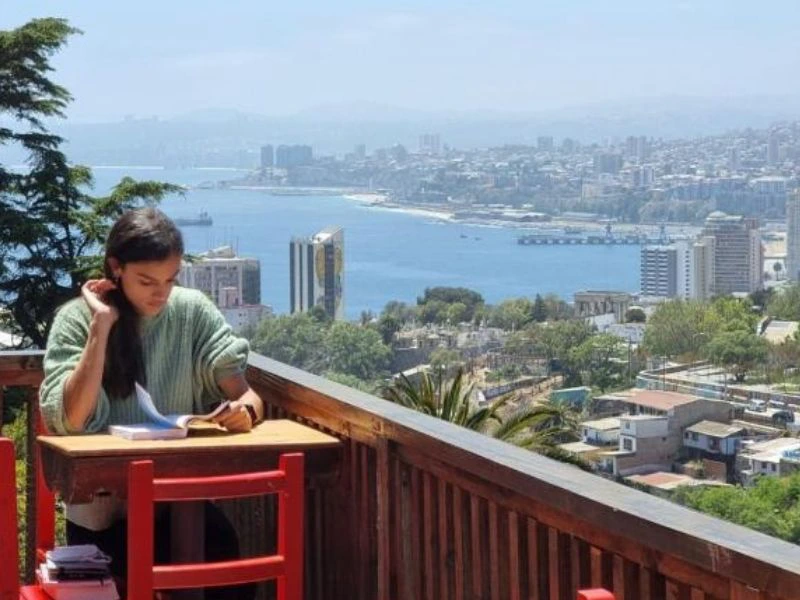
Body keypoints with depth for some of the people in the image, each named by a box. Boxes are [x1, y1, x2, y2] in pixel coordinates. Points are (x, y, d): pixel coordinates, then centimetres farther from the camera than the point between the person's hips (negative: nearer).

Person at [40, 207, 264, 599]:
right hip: (103, 509, -3)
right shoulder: (78, 319, -6)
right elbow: (71, 420, -18)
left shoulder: (193, 311, 0)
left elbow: (246, 396, -3)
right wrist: (101, 326, -18)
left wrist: (245, 411, -27)